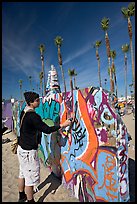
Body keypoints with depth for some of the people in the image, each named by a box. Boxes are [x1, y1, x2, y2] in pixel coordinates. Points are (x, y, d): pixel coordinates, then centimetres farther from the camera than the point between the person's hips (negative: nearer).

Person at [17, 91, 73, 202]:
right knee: (30, 178, 6)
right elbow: (47, 130, -21)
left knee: (23, 174, 24)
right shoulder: (33, 116, -25)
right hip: (29, 151, -10)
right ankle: (30, 200, 23)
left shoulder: (24, 112, 3)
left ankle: (22, 196, 42)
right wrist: (63, 125, -15)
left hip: (22, 148, 10)